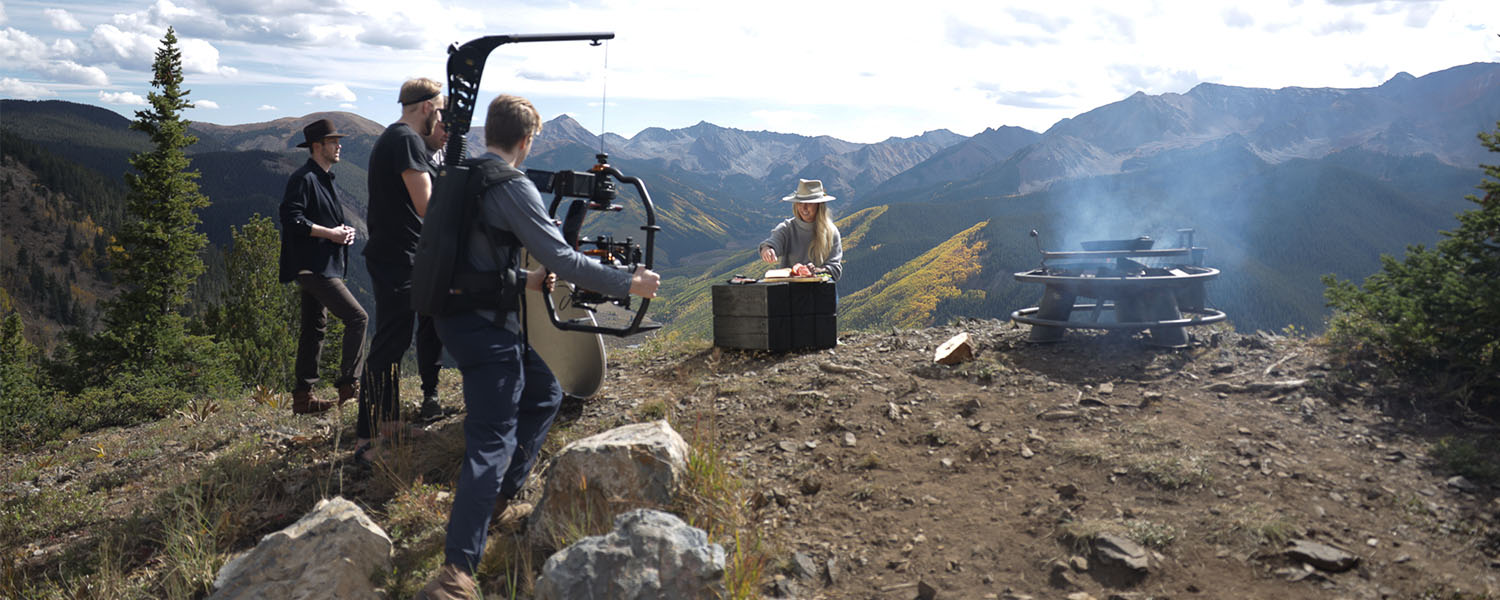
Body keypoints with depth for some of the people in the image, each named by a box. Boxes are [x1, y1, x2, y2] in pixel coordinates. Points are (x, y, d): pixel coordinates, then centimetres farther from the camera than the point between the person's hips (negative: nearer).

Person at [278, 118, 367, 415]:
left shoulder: (326, 179, 20)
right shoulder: (303, 178, -11)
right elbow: (291, 219, -20)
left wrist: (344, 231, 8)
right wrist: (330, 233, -17)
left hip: (323, 266, 11)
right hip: (313, 266, -11)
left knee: (315, 329, 12)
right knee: (356, 317, -15)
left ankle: (303, 396, 17)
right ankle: (349, 385, -10)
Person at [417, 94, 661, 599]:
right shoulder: (514, 188, -16)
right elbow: (564, 260, -18)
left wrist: (524, 278, 33)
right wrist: (628, 284, -9)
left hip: (462, 313, 10)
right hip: (485, 328, -10)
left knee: (543, 393, 23)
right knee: (492, 441, -9)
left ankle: (501, 497, 29)